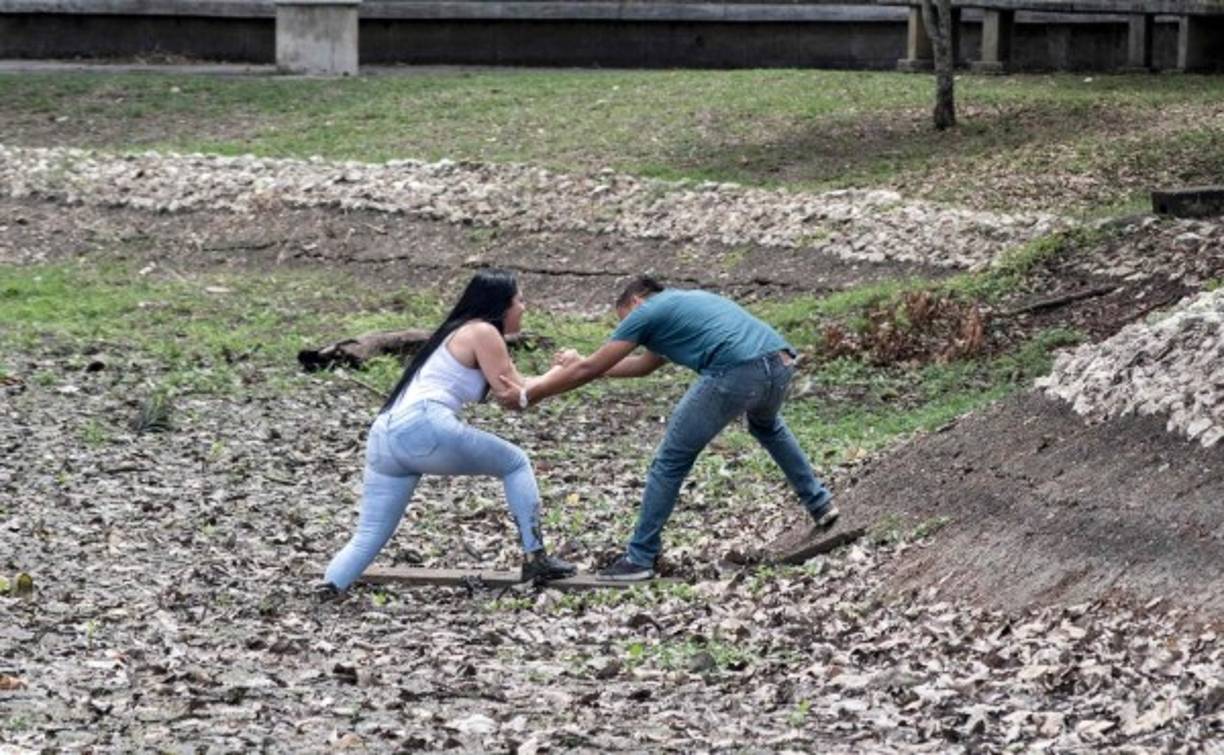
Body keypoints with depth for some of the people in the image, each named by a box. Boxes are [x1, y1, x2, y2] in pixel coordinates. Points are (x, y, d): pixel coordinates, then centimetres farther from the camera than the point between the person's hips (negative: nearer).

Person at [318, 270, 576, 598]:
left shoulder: (458, 331, 32)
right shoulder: (482, 332, 5)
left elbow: (509, 387, 31)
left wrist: (556, 373, 30)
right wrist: (561, 373, 17)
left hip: (383, 436, 8)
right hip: (424, 426, -8)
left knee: (369, 537, 4)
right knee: (515, 463, 12)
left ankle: (330, 586, -20)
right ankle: (535, 558, 8)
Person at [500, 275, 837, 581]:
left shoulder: (646, 312, 13)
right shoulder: (684, 303, 36)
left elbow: (590, 370, 14)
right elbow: (644, 364, 49)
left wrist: (528, 395, 23)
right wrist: (579, 364, 54)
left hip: (737, 374, -8)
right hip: (781, 362, 8)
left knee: (670, 463, 7)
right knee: (766, 425, 42)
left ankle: (640, 558, 10)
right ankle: (819, 503, 40)